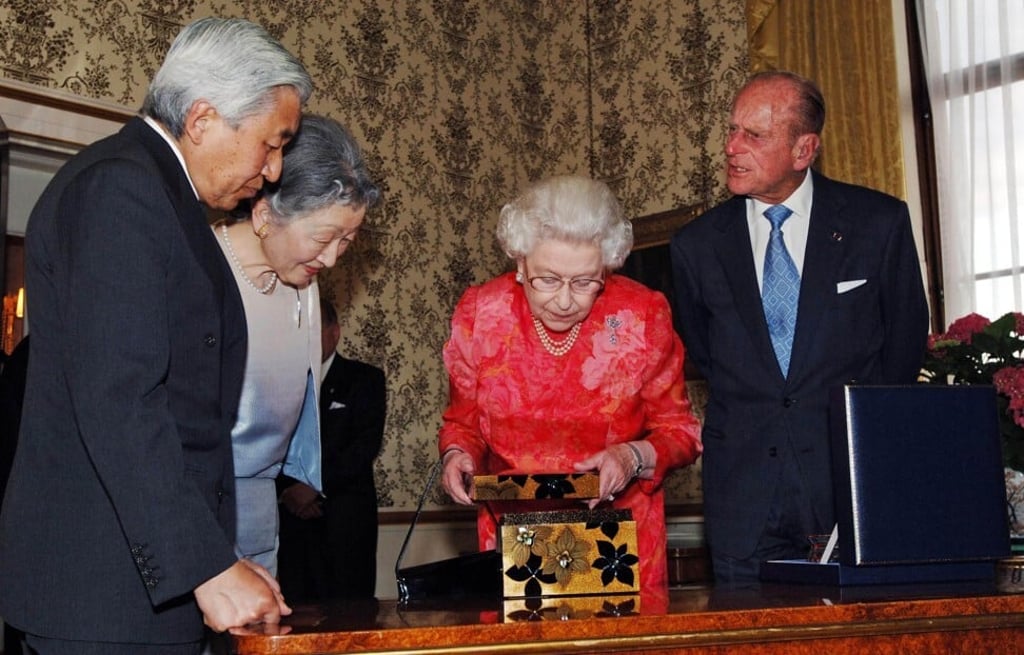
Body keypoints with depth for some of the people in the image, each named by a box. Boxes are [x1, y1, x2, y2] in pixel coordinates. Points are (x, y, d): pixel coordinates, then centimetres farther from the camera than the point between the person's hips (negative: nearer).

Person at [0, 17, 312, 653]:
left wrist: (221, 559, 11)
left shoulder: (159, 194, 18)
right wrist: (208, 566, -21)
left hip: (158, 576, 9)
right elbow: (116, 403, -21)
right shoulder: (117, 187, -12)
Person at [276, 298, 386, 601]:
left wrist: (316, 485, -12)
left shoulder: (364, 379, 7)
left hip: (347, 519, -2)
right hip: (293, 515, 2)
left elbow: (366, 444, -5)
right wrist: (287, 489, -9)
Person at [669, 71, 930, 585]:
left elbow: (907, 338, 9)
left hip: (856, 470, -1)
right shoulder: (696, 246, 4)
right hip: (743, 486, 2)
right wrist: (745, 422, 12)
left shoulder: (879, 223, 0)